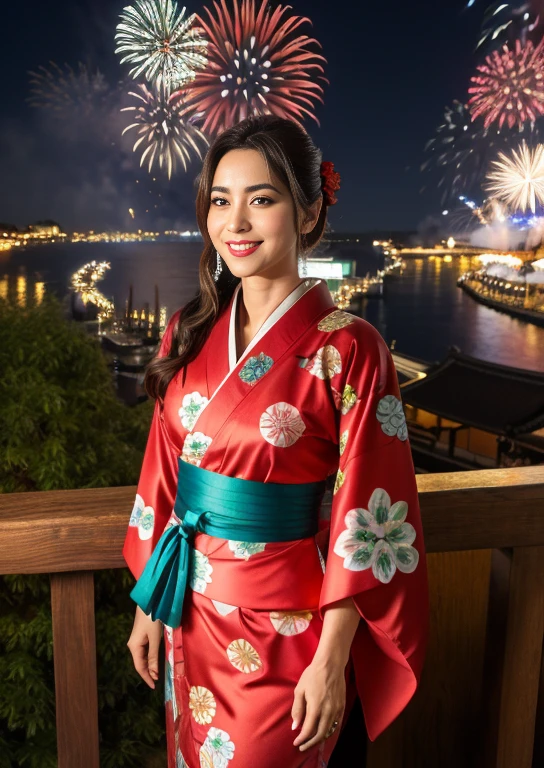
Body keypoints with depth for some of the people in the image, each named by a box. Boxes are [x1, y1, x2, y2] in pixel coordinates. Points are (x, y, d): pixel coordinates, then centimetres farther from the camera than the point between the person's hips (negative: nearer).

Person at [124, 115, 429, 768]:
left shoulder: (346, 348, -18)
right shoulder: (189, 332, -2)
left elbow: (364, 517, -15)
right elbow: (162, 476, 3)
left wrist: (331, 661, -13)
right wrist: (148, 604, 7)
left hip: (281, 622, -5)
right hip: (188, 611, 5)